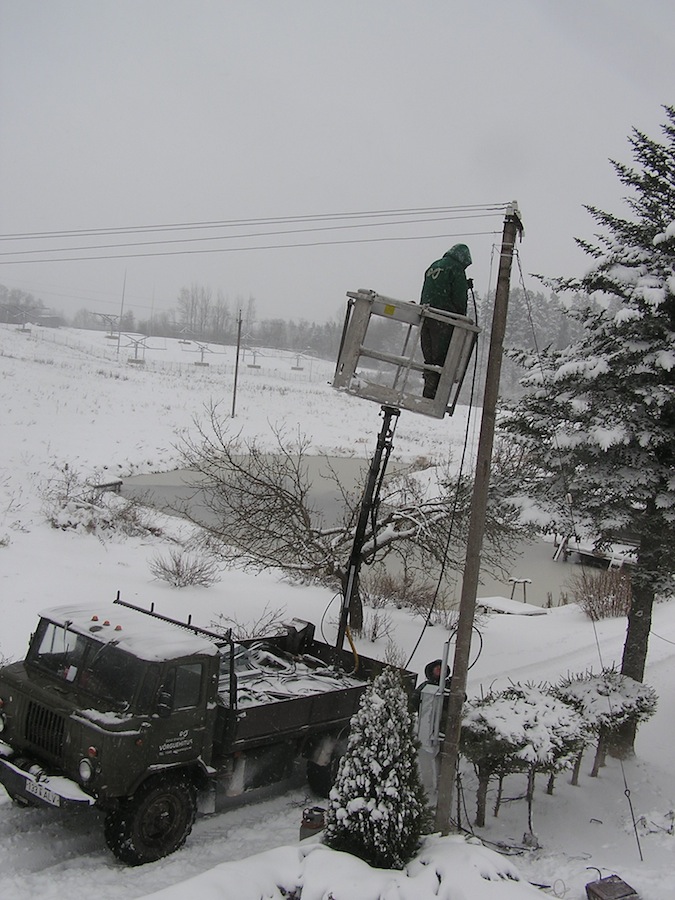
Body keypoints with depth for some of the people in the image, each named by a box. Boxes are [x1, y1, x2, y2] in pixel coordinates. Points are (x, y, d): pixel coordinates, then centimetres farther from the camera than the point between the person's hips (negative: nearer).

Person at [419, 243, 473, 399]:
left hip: (425, 315, 7)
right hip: (443, 319, -7)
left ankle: (428, 393, 9)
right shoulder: (455, 268, -4)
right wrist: (462, 319, 0)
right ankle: (431, 394, -12)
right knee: (440, 358, -7)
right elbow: (460, 298, -9)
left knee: (429, 357, 10)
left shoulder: (432, 267, 20)